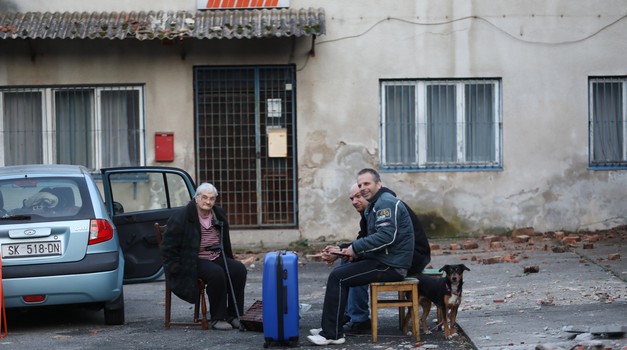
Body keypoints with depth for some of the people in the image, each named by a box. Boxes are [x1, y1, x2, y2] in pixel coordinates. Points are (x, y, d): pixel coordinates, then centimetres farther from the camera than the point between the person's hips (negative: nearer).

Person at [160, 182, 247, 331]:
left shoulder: (218, 214, 11)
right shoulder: (181, 218, -11)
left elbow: (225, 241, 25)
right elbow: (169, 246, -8)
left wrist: (229, 260, 16)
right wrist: (176, 268, -12)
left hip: (217, 258, 7)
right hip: (195, 261, -7)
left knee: (239, 269, -19)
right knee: (216, 273, -34)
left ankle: (234, 315, -11)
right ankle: (217, 318, -22)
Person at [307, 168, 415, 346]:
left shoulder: (386, 203, -13)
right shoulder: (374, 205, 20)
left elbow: (386, 236, -26)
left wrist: (356, 247, -17)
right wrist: (352, 249, 1)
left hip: (391, 265, -11)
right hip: (384, 260, 11)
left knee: (337, 277, -13)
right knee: (339, 272, 14)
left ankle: (332, 334, -10)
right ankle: (329, 327, 14)